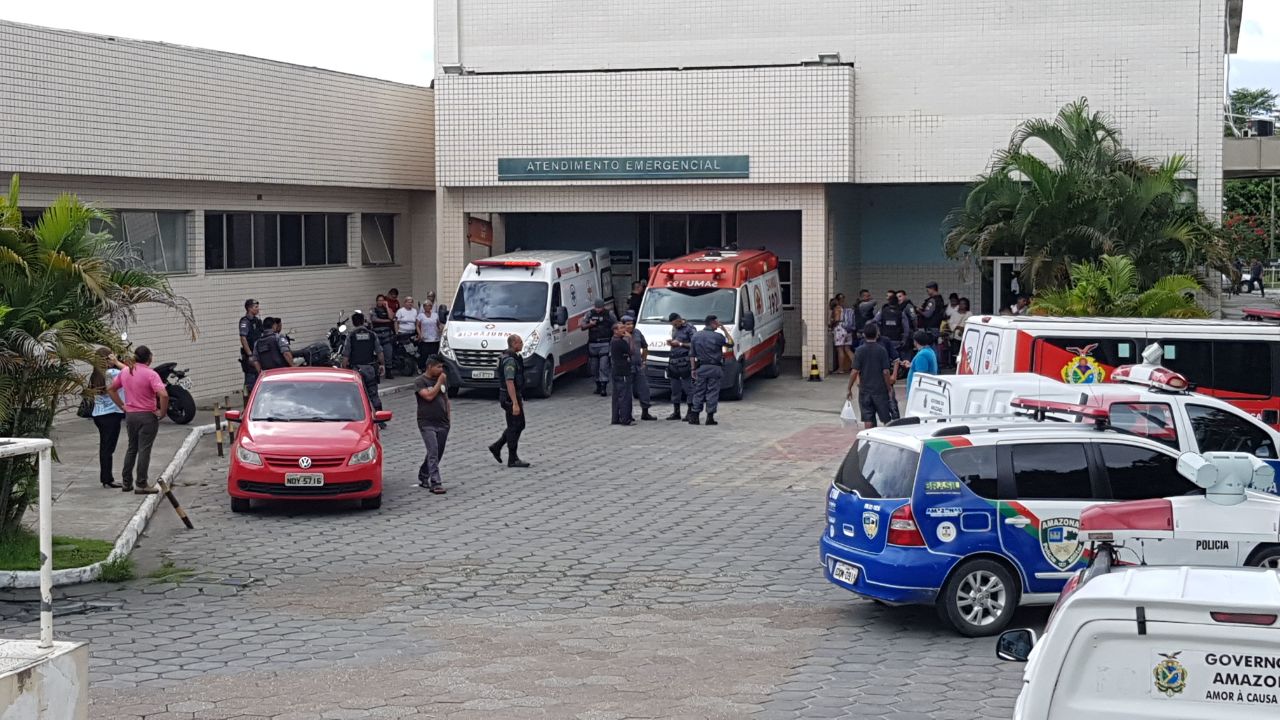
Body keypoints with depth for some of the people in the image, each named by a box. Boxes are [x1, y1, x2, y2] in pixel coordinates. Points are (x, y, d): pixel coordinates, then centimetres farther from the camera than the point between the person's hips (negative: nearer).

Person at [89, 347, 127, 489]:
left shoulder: (94, 375, 6)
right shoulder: (111, 373, -15)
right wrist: (117, 362, -7)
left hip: (98, 414, 7)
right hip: (112, 414, -7)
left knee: (104, 447, 14)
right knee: (109, 448, -3)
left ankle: (105, 478, 19)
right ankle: (108, 479, -2)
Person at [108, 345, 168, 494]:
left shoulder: (125, 372, 3)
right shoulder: (150, 374, -16)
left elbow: (111, 389, 14)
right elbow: (163, 395, -27)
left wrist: (122, 405, 14)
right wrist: (162, 412, -14)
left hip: (130, 415, 6)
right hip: (147, 416, -6)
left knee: (131, 448, 18)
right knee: (144, 450, 0)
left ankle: (126, 482, 21)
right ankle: (141, 485, 2)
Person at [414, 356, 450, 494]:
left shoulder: (442, 379, 13)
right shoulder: (420, 381, -6)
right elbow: (429, 396, -20)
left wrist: (449, 416, 15)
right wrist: (439, 382, -12)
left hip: (442, 424, 6)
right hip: (427, 424, -6)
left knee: (437, 454, 10)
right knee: (433, 452, -15)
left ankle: (423, 477, 28)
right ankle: (435, 483, -18)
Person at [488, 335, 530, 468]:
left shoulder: (511, 357, 12)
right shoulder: (510, 361, -20)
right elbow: (509, 383, -26)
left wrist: (519, 399, 25)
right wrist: (515, 404, -29)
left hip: (516, 396, 10)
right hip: (511, 398, -10)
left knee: (519, 425, 17)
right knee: (514, 427, -3)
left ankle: (496, 447, 21)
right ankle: (513, 459, 4)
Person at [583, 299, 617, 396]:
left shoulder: (609, 314, 0)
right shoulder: (590, 314, 7)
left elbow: (616, 325, 11)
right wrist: (590, 324, -11)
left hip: (605, 344, -4)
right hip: (593, 344, 4)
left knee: (603, 366, -12)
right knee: (594, 367, 8)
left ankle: (604, 388, -14)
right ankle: (598, 386, 22)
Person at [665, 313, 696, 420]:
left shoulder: (689, 329, -8)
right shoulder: (674, 329, 18)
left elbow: (694, 345, -14)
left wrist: (680, 344, -13)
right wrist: (672, 343, 8)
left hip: (684, 362, -8)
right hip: (673, 361, 8)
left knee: (688, 387, -7)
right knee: (675, 388, 11)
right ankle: (676, 412, 17)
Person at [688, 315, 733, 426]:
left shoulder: (696, 335, 3)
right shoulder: (718, 336, -9)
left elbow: (692, 354, 4)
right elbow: (731, 343, 6)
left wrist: (693, 369, 10)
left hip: (701, 368, 3)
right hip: (714, 368, -3)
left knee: (698, 392, 8)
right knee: (713, 392, 3)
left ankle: (694, 416, 7)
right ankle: (710, 417, 2)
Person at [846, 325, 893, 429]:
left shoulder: (859, 351, -6)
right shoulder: (882, 350, -8)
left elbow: (855, 371, -9)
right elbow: (886, 372, -10)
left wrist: (849, 388, -1)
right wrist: (889, 387, 2)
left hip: (864, 390, 1)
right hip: (880, 389, -1)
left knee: (868, 420, 4)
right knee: (886, 418, 11)